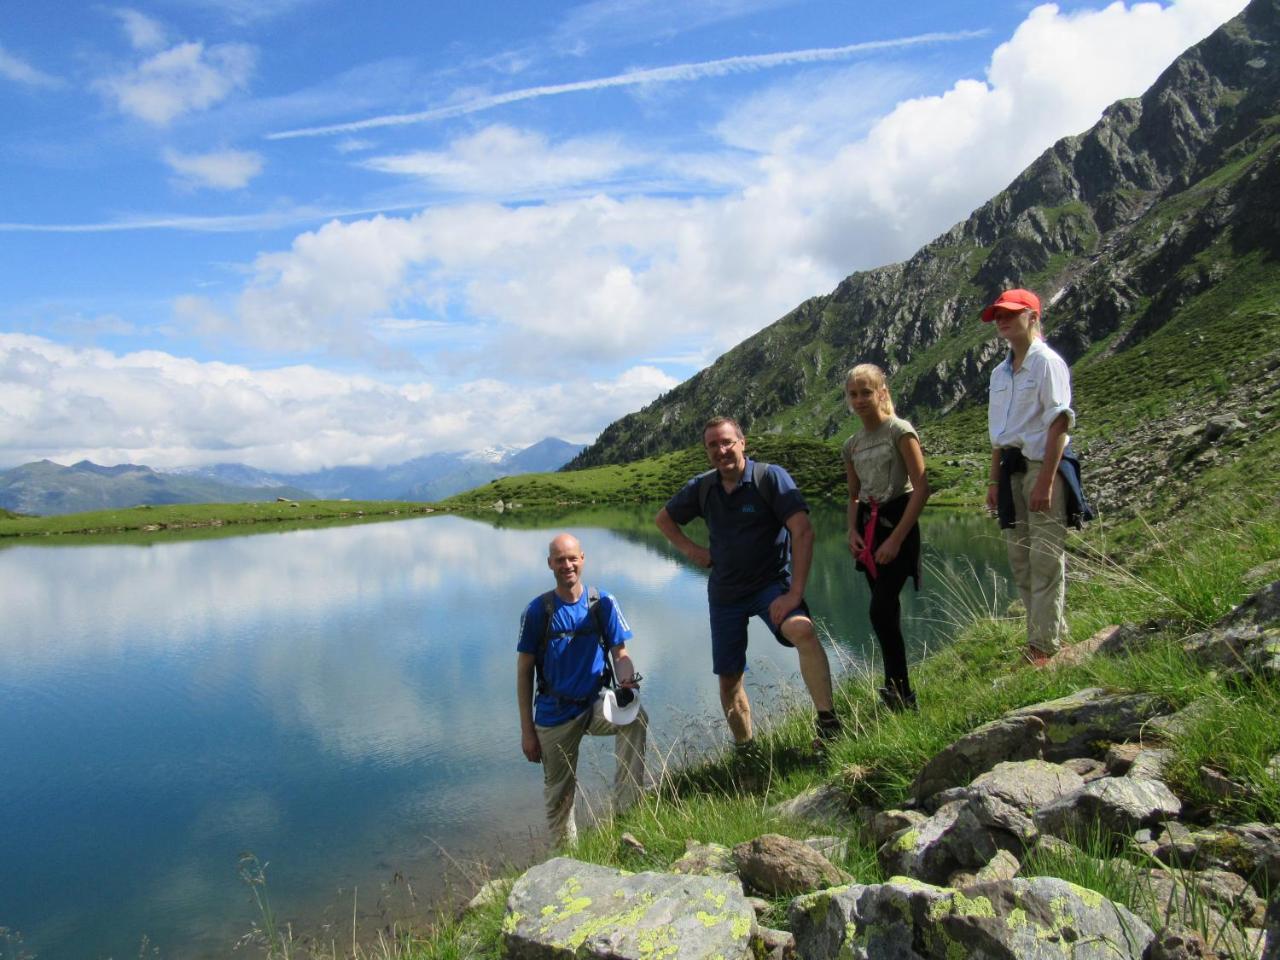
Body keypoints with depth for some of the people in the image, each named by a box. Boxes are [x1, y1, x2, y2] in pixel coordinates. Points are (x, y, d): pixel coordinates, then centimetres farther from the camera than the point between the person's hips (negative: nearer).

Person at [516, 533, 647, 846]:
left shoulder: (603, 603, -4)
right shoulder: (537, 610, -6)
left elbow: (620, 654, -1)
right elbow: (524, 671, -2)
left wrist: (626, 679, -26)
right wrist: (527, 731, -4)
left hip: (595, 705, 0)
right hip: (554, 714, 0)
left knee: (635, 717, -31)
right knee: (558, 798, 9)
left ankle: (625, 810, -24)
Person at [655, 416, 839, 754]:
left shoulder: (770, 477, -14)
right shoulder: (702, 487, 1)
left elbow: (803, 532, -21)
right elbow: (663, 518, 17)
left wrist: (794, 593, -27)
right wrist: (690, 549, 1)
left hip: (771, 582, -4)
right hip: (725, 592, 5)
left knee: (802, 630, -35)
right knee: (729, 678, 8)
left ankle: (827, 721, -25)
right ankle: (745, 750, 28)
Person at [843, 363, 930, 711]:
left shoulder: (900, 431, -7)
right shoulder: (852, 445, 12)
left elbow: (921, 488, -13)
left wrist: (896, 538, -18)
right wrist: (853, 532, -1)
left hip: (898, 524, -6)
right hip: (869, 529, 6)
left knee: (881, 610, -16)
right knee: (887, 614, 9)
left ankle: (900, 692, -5)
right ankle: (900, 694, 17)